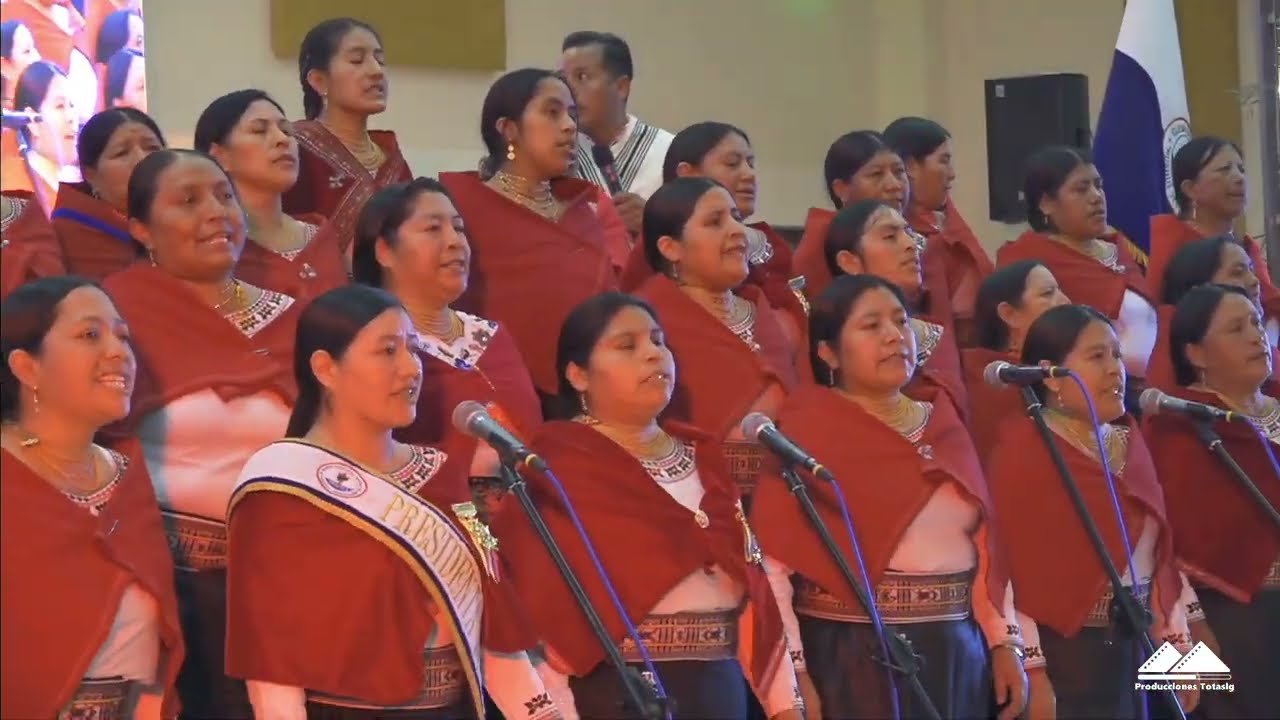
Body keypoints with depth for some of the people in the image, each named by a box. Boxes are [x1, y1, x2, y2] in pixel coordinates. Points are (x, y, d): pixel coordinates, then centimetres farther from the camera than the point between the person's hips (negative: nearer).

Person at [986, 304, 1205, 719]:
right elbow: (1011, 564, -16)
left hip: (1141, 646, 7)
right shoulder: (1022, 450, -10)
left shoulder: (1129, 443, 12)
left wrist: (1180, 645, 10)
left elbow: (1161, 552, 14)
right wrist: (1033, 671, -20)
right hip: (1066, 653, -7)